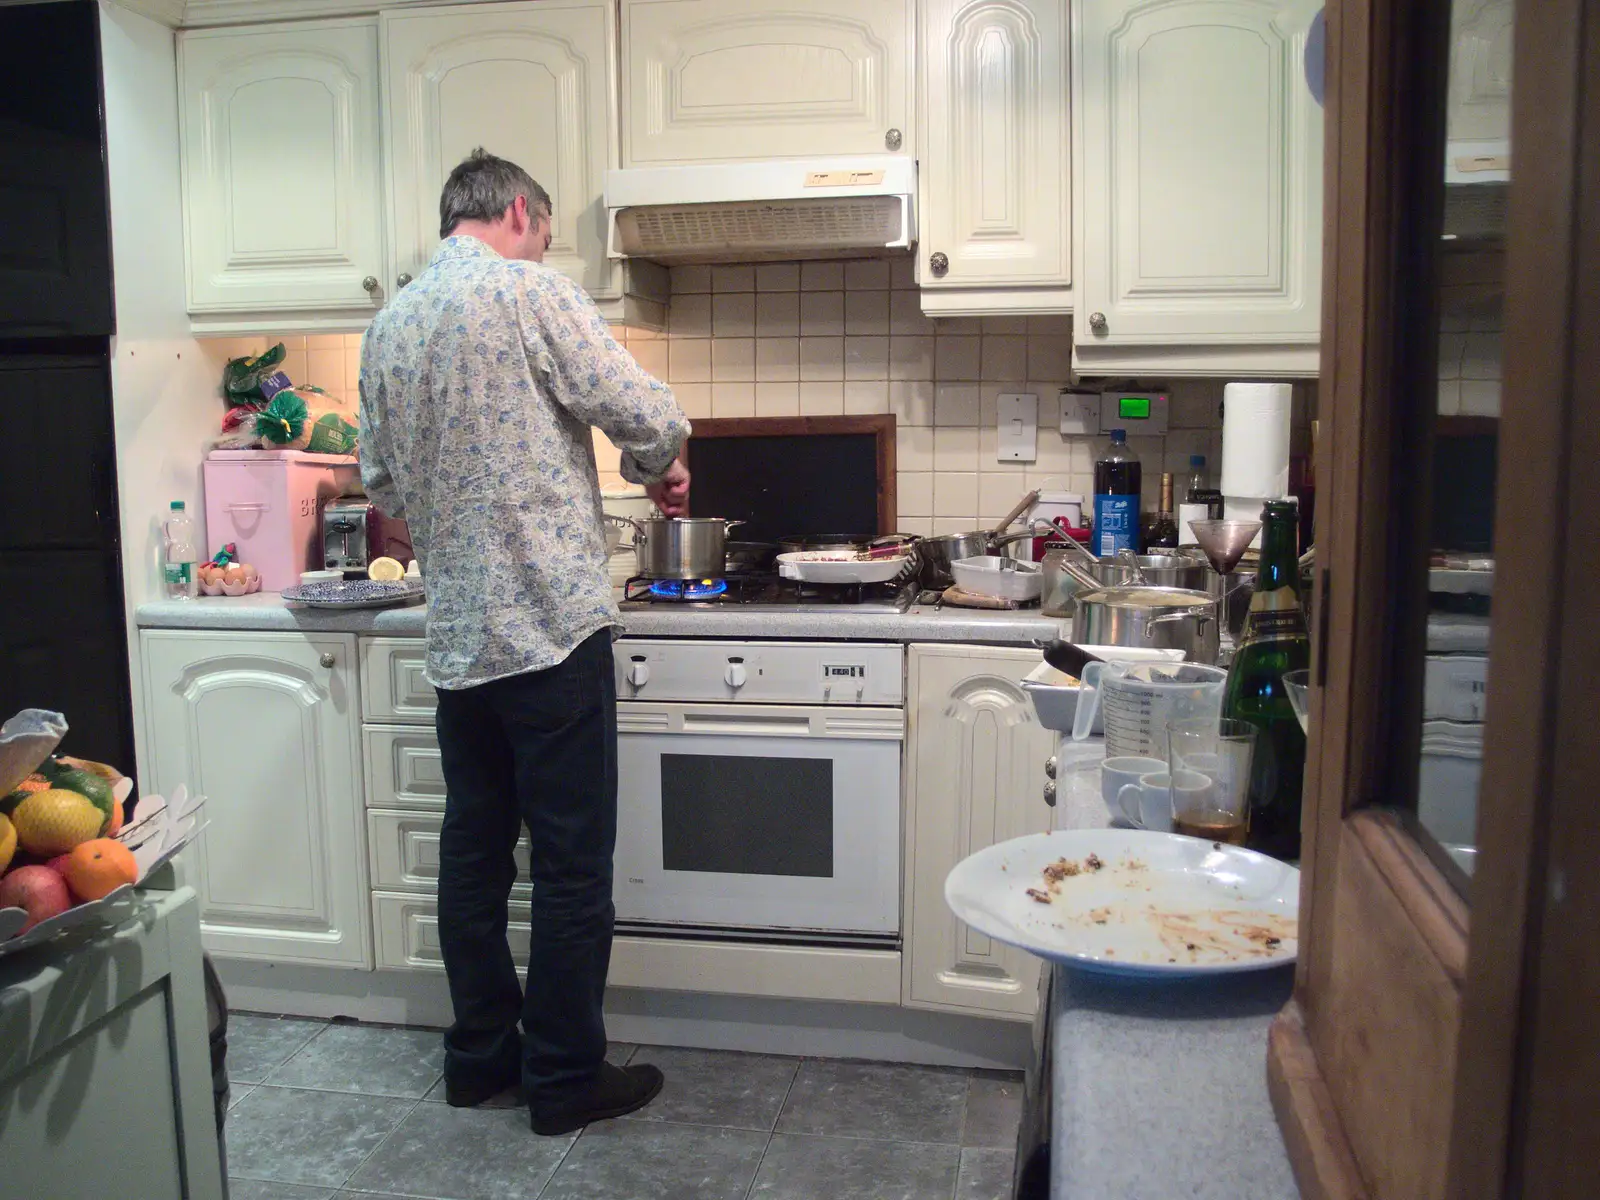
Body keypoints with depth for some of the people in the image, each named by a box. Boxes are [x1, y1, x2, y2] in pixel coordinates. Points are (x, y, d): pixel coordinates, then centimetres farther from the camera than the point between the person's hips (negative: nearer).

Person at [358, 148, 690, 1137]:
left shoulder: (389, 326, 12)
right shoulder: (531, 292, -8)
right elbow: (649, 416, -10)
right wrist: (660, 471, 10)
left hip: (456, 635, 8)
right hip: (554, 626, -7)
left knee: (474, 849, 16)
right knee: (572, 862, 3)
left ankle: (480, 1055, 28)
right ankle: (566, 1077, 14)